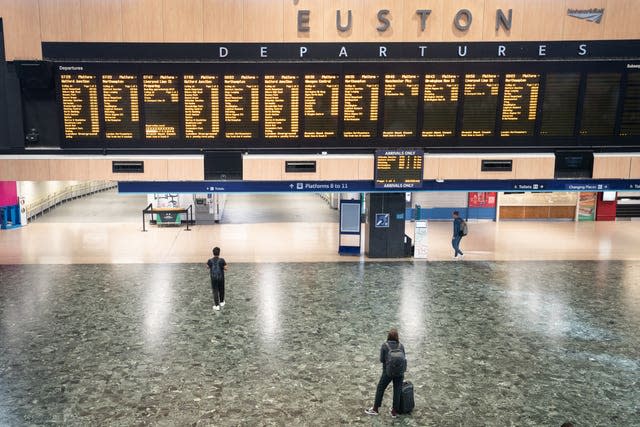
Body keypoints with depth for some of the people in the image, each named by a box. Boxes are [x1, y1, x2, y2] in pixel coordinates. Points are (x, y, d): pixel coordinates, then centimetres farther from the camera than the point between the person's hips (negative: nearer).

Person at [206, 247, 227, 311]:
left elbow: (208, 267, 11)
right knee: (221, 290, 18)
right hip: (221, 277, 0)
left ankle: (216, 305, -1)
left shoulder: (210, 260, -9)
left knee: (215, 291, 3)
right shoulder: (222, 260, -15)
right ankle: (221, 302, 34)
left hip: (213, 278, 0)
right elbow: (225, 268, -11)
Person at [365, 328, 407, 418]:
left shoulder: (384, 346, -9)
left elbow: (381, 359, -6)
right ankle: (394, 412, 19)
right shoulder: (401, 346, -2)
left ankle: (375, 409, 21)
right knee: (397, 391, 12)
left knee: (380, 388, 14)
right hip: (400, 372, 2)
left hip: (388, 371, -2)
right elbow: (404, 358, 3)